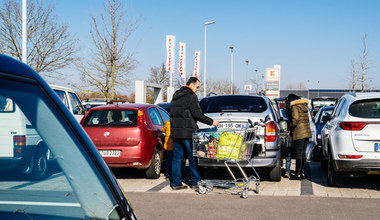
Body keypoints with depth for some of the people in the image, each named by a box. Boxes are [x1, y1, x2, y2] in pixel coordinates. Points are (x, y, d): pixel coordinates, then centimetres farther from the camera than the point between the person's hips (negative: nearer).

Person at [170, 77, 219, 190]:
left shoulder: (176, 95, 17)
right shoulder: (191, 96, -10)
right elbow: (197, 114, -16)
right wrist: (211, 122, -7)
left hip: (175, 131, 8)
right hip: (187, 132, -8)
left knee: (177, 157, 8)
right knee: (192, 157, 1)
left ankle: (176, 183, 9)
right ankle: (195, 182, 7)